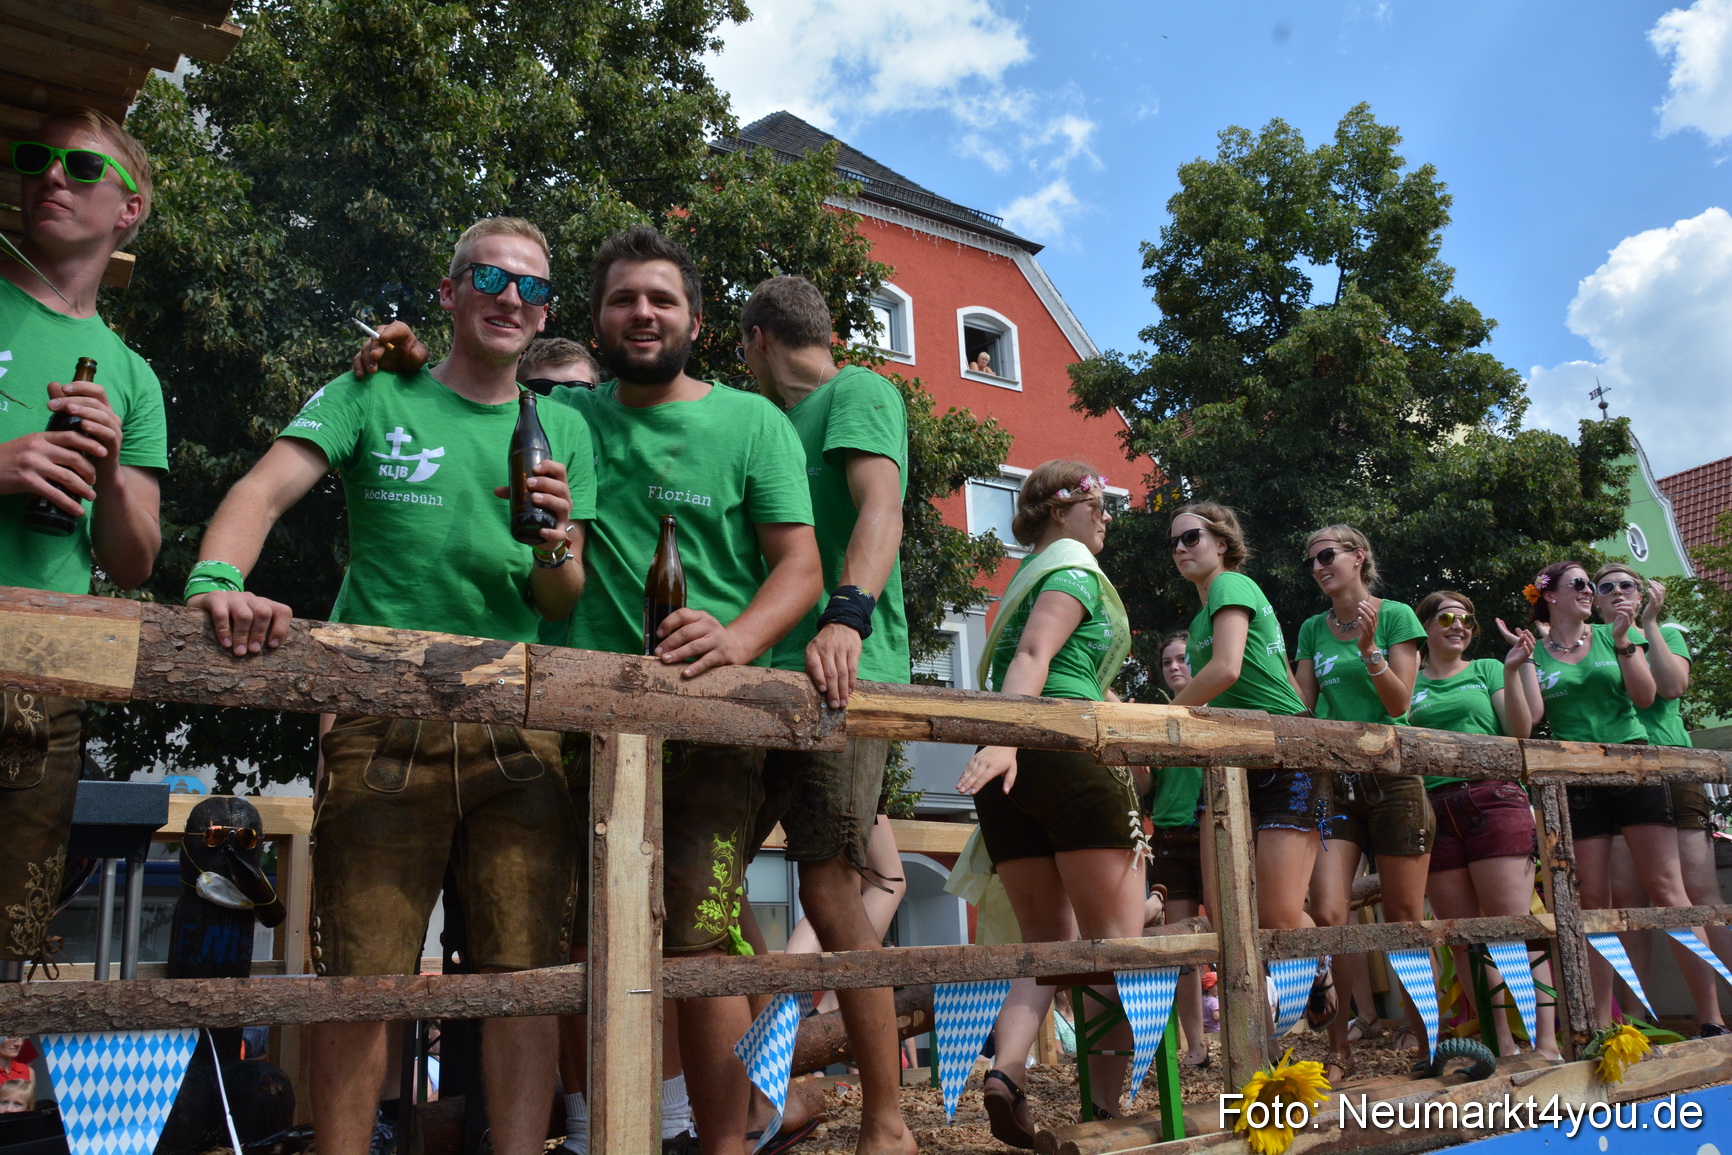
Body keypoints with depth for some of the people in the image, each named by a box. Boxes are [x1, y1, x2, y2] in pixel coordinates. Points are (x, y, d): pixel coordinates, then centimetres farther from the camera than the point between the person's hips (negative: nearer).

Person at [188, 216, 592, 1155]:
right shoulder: (373, 399, 9)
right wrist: (217, 578, -26)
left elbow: (562, 608, 11)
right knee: (360, 979, -1)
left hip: (516, 729, 2)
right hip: (382, 717, -2)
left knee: (526, 971, 0)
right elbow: (263, 490, -5)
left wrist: (554, 547, -12)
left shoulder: (563, 432, 14)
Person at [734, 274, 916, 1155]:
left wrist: (848, 617, -32)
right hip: (770, 678, 9)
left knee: (828, 893, -11)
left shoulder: (860, 392, 1)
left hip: (842, 678, -9)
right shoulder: (782, 425, 28)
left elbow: (881, 509, -17)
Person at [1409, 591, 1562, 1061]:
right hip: (1432, 809, 2)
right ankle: (1503, 1044, 9)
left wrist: (1512, 671, -6)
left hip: (1493, 799, -1)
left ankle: (1546, 1043, -8)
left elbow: (1520, 731, 5)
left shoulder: (1487, 670, 14)